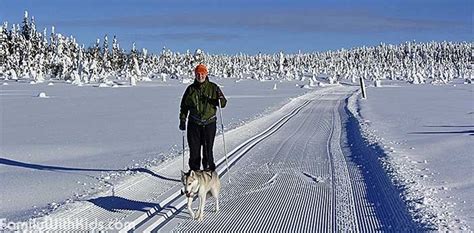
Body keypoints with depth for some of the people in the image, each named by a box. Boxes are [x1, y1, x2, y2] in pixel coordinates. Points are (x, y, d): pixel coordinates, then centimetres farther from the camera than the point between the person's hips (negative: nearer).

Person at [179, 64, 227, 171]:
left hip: (209, 123, -1)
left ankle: (209, 171, 10)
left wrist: (221, 99, -21)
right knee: (194, 149, 4)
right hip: (194, 123, 2)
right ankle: (194, 171, 15)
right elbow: (184, 106, 12)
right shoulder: (191, 89, 6)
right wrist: (182, 120, 6)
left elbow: (223, 104, 0)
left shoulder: (213, 87, 2)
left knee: (208, 149, 0)